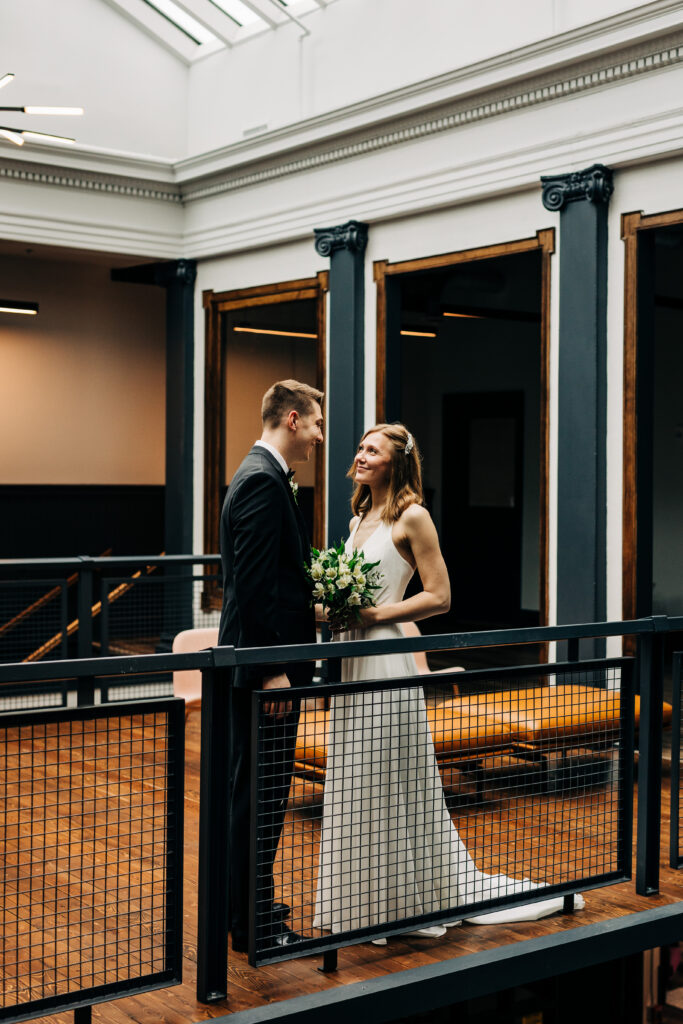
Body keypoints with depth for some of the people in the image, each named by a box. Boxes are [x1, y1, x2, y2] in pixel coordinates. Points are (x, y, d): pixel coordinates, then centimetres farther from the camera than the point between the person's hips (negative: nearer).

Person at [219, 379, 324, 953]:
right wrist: (274, 667, -22)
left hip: (262, 659, 11)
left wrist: (314, 599, 12)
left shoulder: (260, 475, 16)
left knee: (252, 787, 18)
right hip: (264, 664, -11)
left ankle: (247, 902, 30)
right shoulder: (263, 481, -17)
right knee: (263, 790, -3)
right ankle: (253, 923, 6)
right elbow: (256, 582, -23)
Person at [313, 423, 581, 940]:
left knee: (392, 785, 0)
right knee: (355, 786, 12)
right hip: (352, 659, 8)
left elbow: (439, 596, -13)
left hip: (385, 660, -8)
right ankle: (367, 897, 23)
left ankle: (408, 900, 13)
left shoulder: (412, 517, -9)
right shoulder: (359, 517, 15)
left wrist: (372, 615, -17)